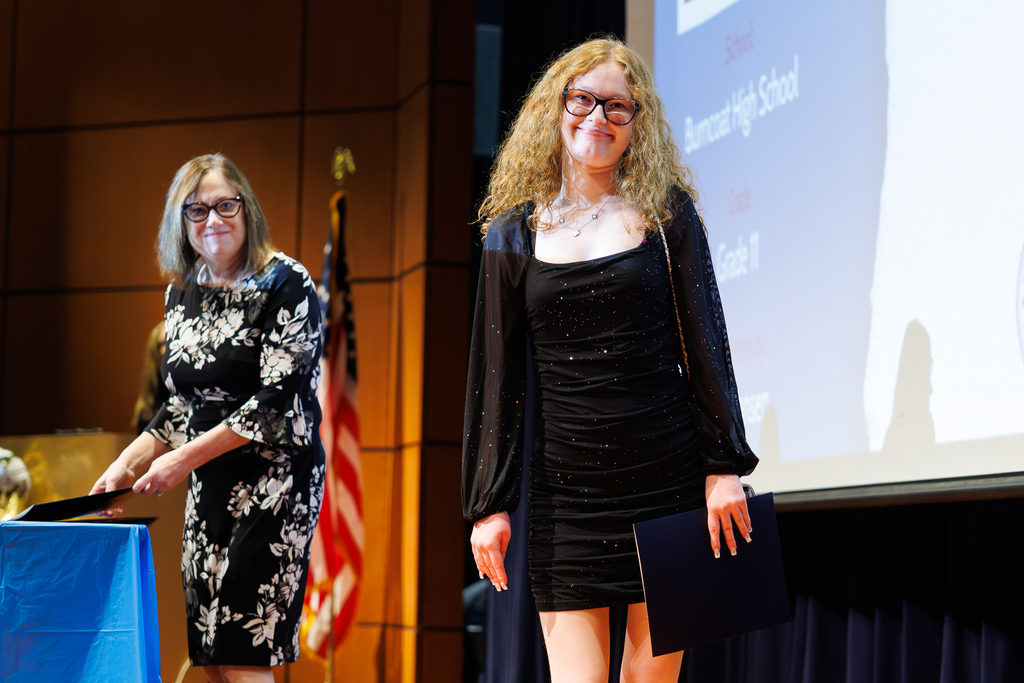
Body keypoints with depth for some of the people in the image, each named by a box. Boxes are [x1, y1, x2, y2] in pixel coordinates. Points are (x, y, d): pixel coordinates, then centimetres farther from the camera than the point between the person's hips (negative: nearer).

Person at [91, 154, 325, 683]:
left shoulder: (286, 283, -8)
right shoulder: (182, 294, 12)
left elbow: (277, 401, -15)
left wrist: (185, 458, -17)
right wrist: (125, 466, 5)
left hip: (276, 479, -7)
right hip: (209, 484, 7)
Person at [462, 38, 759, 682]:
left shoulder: (665, 211, 4)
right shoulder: (515, 232, 6)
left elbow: (705, 343, 2)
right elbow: (496, 377, 7)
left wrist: (725, 466, -5)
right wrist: (488, 504, 3)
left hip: (669, 480, 0)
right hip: (566, 492, 1)